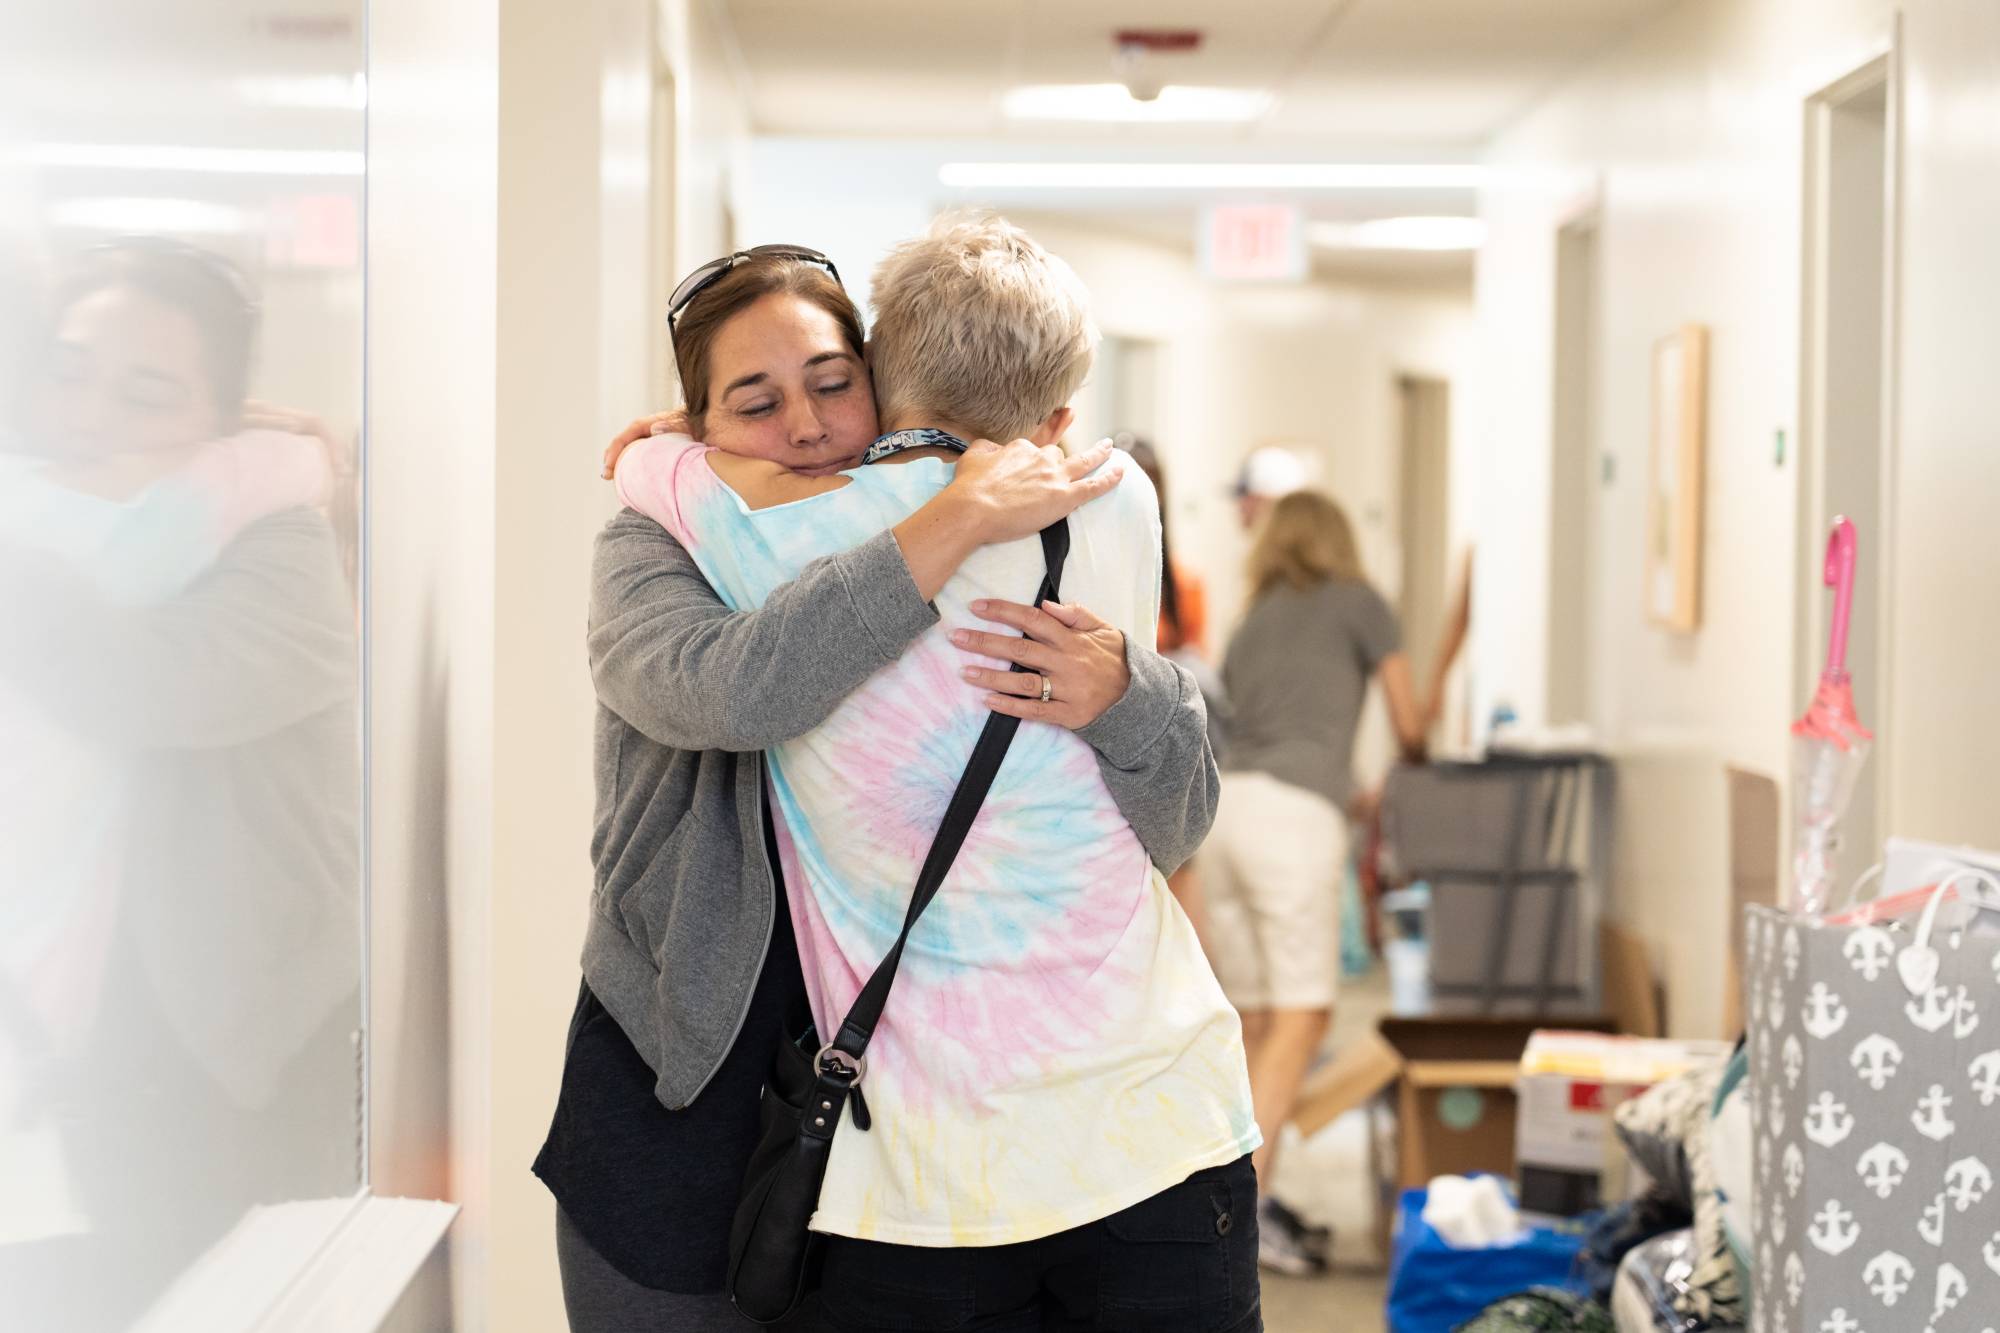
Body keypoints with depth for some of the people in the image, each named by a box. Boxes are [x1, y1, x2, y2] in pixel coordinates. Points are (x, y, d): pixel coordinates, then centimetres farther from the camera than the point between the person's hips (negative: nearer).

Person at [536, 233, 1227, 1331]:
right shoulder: (650, 560, -7)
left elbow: (1172, 834, -8)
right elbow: (731, 689, -32)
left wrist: (1120, 693, -30)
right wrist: (963, 513, -32)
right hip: (685, 1108, -2)